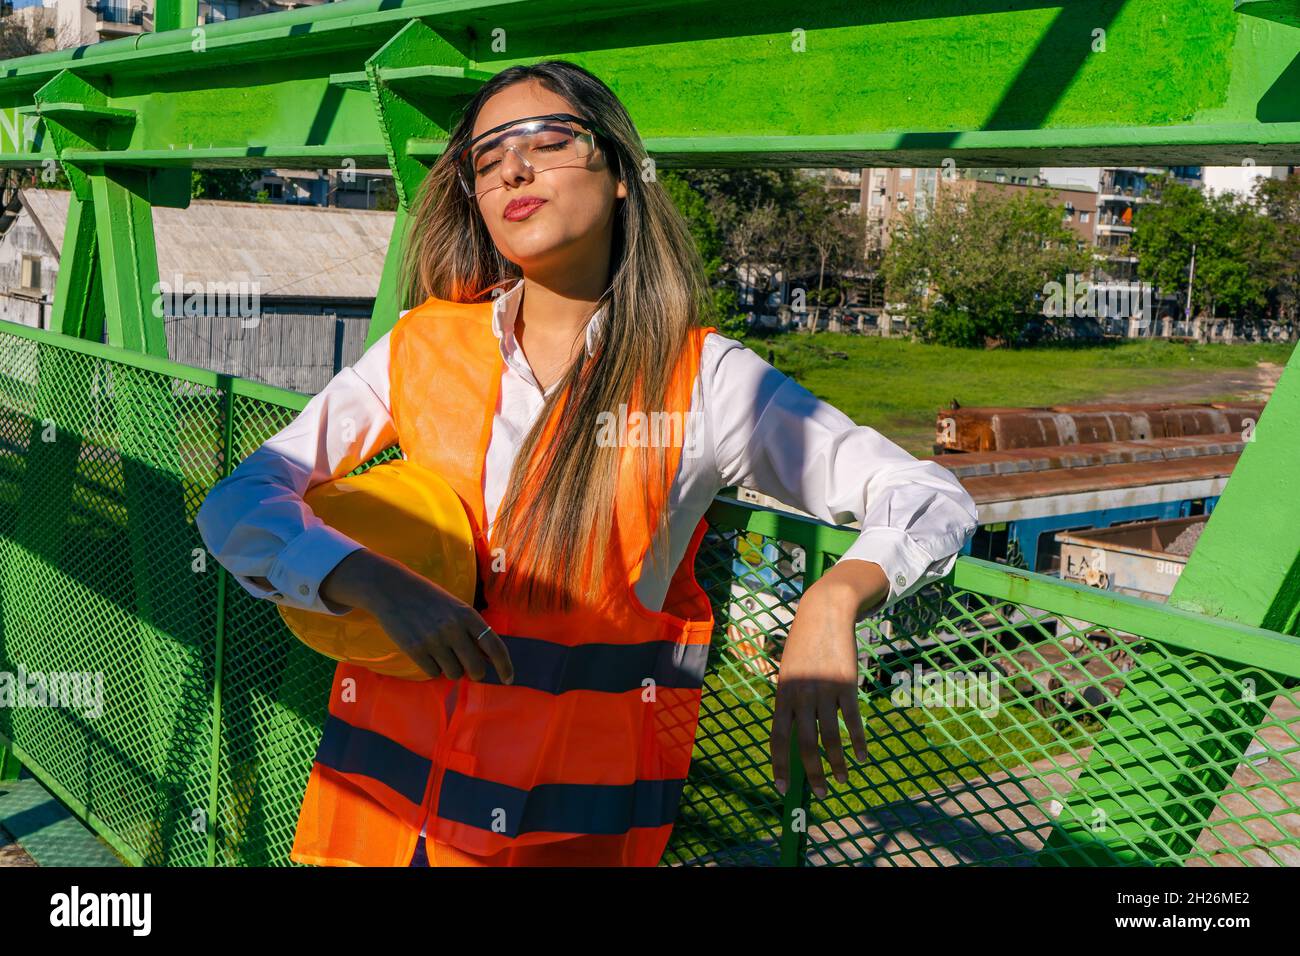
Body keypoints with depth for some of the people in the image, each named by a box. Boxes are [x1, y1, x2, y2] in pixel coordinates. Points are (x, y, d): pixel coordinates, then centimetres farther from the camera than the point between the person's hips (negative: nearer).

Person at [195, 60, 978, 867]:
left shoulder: (703, 378, -9)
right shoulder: (423, 348, -3)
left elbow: (936, 501, -10)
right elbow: (234, 507, -7)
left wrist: (834, 597, -31)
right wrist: (377, 583, -26)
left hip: (579, 821, -2)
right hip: (386, 791, 2)